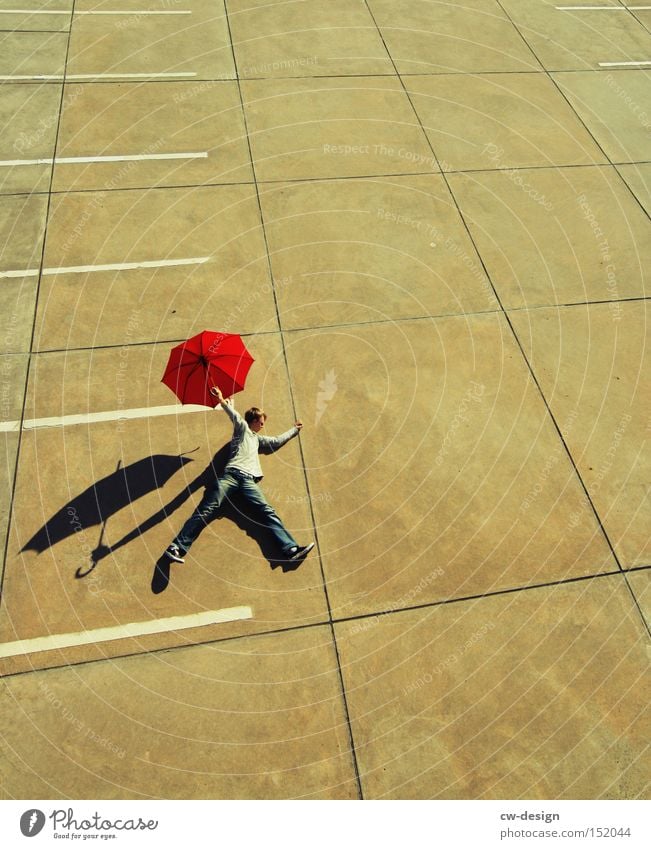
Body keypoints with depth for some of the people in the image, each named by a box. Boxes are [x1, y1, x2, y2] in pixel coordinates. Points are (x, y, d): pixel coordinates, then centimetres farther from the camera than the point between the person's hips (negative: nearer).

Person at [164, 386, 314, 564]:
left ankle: (291, 550, -26)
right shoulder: (242, 428, 20)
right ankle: (177, 547, -24)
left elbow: (276, 441, 45)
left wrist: (294, 430, 53)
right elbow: (235, 416, 2)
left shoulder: (257, 439, 37)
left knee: (267, 512, -13)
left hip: (248, 480, 5)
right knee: (208, 509, -18)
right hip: (232, 474, -5)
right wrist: (223, 402, -16)